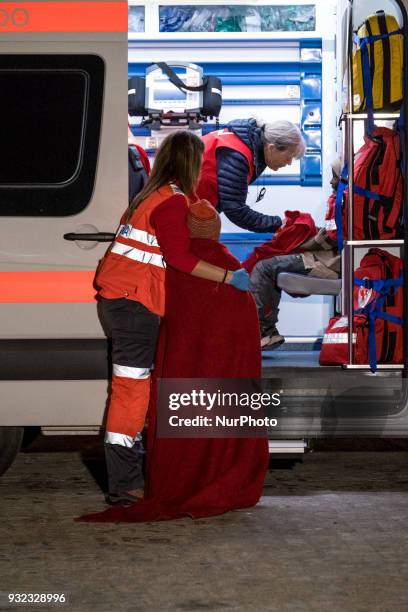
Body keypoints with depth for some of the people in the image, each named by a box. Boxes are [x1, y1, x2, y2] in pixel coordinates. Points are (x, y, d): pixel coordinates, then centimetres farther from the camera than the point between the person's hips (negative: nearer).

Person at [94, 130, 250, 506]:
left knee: (133, 385, 14)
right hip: (135, 301, -10)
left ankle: (128, 476, 19)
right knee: (132, 386, -9)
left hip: (120, 298, 10)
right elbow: (180, 257, -18)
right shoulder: (173, 201, -10)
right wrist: (229, 277, -14)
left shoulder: (151, 196, 20)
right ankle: (124, 486, -8)